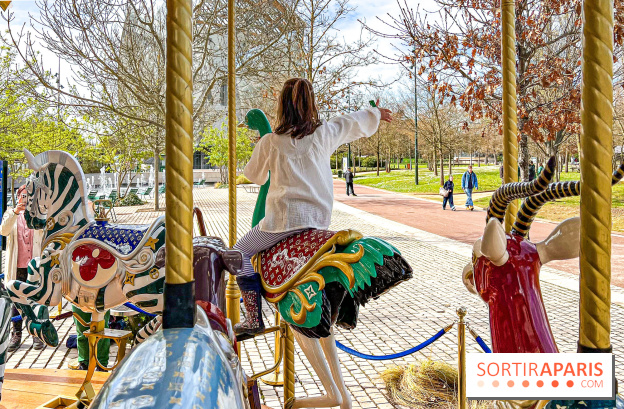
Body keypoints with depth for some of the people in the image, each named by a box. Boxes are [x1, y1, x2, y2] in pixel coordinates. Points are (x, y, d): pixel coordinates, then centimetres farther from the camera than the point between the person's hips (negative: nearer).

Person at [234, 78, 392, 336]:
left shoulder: (270, 142, -6)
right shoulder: (324, 133, 1)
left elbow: (254, 175, 12)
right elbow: (355, 123, 21)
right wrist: (377, 113, 41)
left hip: (284, 218, -5)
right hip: (320, 218, 5)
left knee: (241, 252, 12)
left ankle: (254, 319, 4)